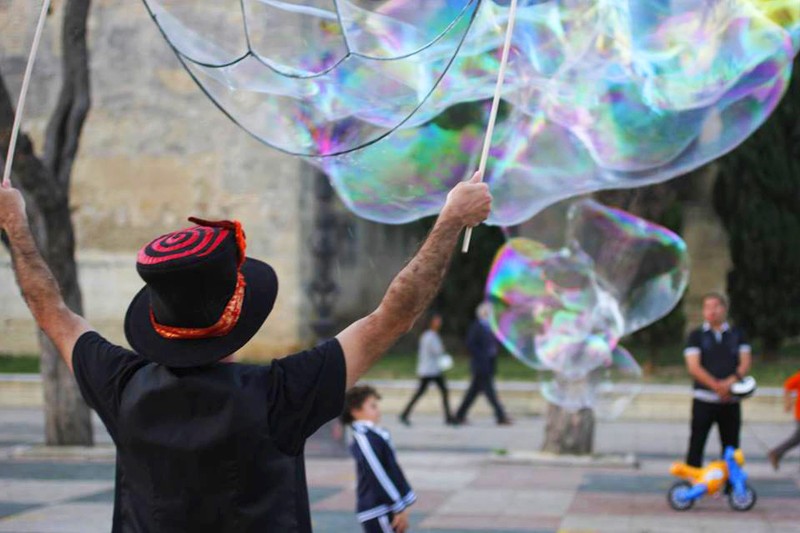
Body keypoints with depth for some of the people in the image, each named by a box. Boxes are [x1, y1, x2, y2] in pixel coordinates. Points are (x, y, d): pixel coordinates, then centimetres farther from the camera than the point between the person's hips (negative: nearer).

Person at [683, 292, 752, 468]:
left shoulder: (737, 335, 12)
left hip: (730, 401, 2)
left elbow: (745, 363, 3)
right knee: (696, 446, -5)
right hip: (704, 400, -2)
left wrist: (732, 381, -17)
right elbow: (693, 367, -6)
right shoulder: (696, 336, 5)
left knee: (731, 446, 5)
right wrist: (717, 386, -18)